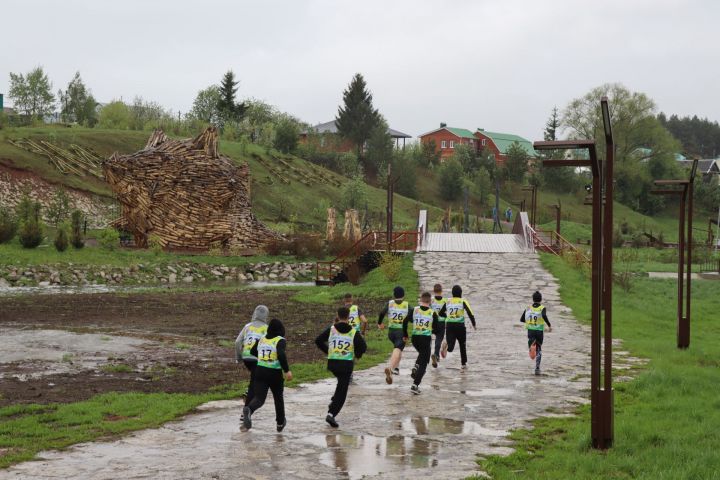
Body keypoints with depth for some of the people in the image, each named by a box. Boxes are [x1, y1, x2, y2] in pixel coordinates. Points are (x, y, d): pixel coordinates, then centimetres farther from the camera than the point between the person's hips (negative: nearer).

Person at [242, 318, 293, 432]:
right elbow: (281, 355, -25)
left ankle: (248, 410, -37)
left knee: (259, 397, -3)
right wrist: (287, 371, -22)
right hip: (275, 373, -3)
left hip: (260, 371, 3)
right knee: (278, 397, 19)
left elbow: (252, 351, 23)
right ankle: (280, 423, 34)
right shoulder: (280, 340, -8)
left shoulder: (261, 339, 9)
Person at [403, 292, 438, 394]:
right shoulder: (433, 313, -7)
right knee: (423, 364, 4)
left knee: (422, 353, 33)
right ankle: (415, 385, -5)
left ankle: (416, 367, 7)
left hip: (415, 338, 3)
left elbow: (405, 321, -5)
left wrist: (405, 335, 8)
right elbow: (436, 329, -3)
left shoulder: (414, 310, -2)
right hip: (426, 339, -3)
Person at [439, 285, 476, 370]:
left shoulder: (448, 301, 7)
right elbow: (470, 313, -11)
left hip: (449, 325, 2)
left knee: (450, 346, -4)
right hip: (460, 326, -2)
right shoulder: (463, 301, -3)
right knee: (462, 345, 18)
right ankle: (463, 364, 21)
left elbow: (441, 313, 14)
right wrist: (474, 325, -1)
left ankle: (446, 346, -40)